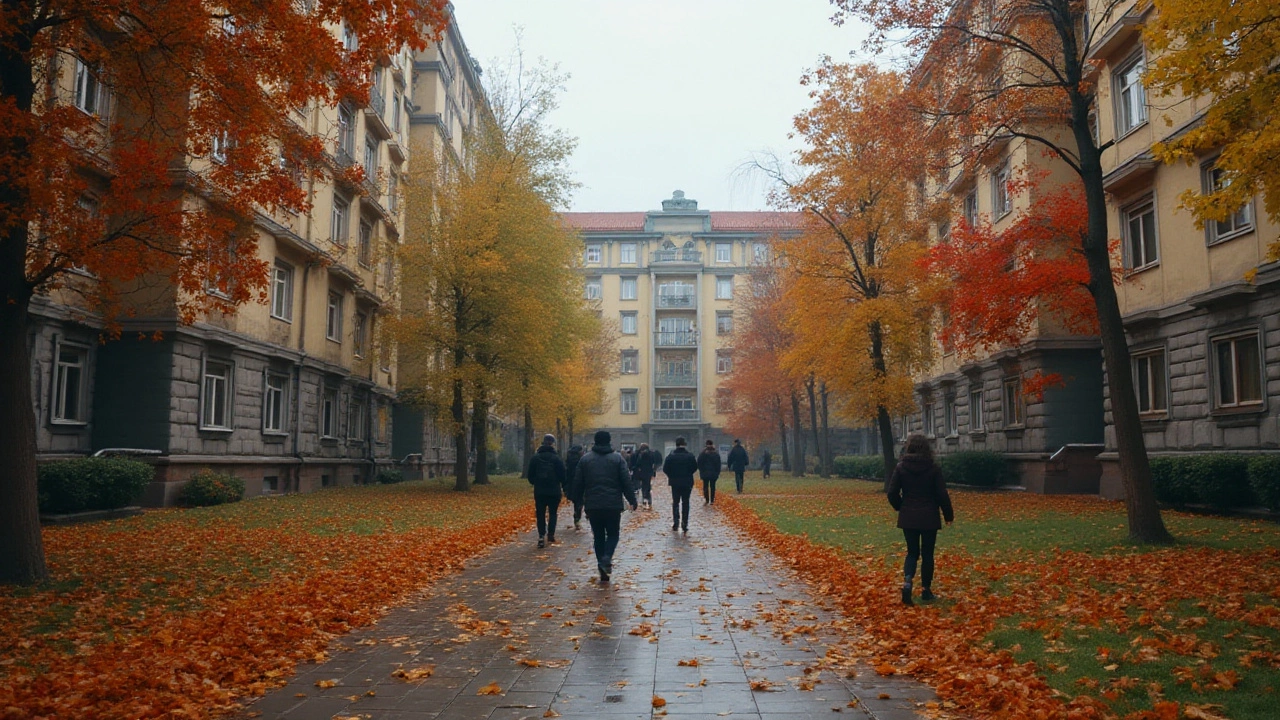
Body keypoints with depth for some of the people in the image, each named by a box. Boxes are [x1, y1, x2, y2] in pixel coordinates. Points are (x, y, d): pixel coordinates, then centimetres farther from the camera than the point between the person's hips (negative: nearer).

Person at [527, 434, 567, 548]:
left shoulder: (535, 458, 0)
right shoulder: (557, 458, -9)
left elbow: (530, 475, 4)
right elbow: (562, 475, -7)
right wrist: (563, 487, 8)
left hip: (539, 491, 1)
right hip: (554, 491, -1)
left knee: (540, 514, 6)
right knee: (552, 513, 13)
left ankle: (541, 536, -6)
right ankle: (551, 534, 5)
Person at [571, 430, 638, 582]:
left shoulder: (585, 459, 5)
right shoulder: (617, 459, 0)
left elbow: (578, 483, 6)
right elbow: (626, 482, -2)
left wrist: (578, 501, 18)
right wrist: (632, 500, 7)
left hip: (592, 506, 2)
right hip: (613, 505, -2)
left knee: (598, 536, 11)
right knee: (612, 534, 13)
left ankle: (603, 572, 7)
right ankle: (607, 557, -16)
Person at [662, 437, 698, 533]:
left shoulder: (671, 456, -8)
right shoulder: (690, 456, -7)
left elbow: (665, 468, -9)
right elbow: (695, 468, -3)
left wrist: (672, 476, 6)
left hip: (675, 482, 0)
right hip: (687, 483, 0)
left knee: (675, 503, 11)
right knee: (685, 503, 7)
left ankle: (675, 523, 5)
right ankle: (684, 524, 6)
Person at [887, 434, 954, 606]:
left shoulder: (901, 467, -5)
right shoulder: (933, 468, -8)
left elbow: (892, 493, -5)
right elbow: (942, 494, -7)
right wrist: (948, 514, 6)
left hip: (908, 518, 1)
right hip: (929, 518, -1)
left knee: (912, 552, 12)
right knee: (927, 554, 12)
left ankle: (907, 581, -12)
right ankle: (926, 590, 18)